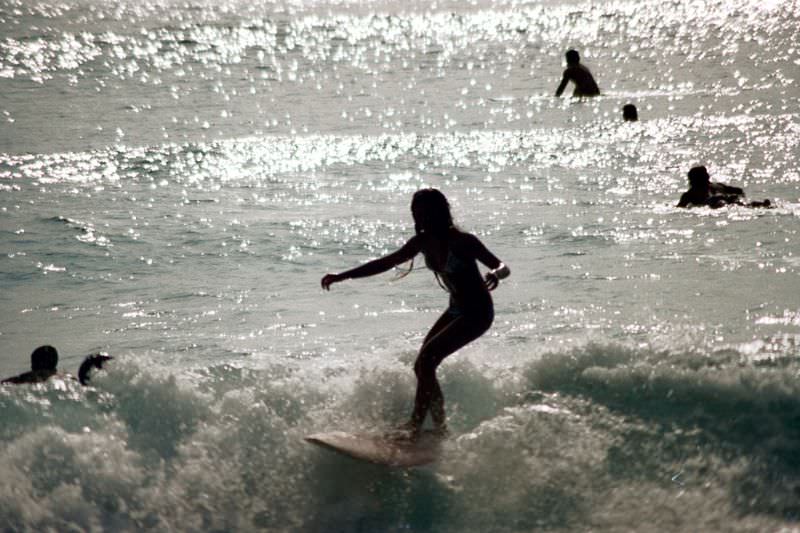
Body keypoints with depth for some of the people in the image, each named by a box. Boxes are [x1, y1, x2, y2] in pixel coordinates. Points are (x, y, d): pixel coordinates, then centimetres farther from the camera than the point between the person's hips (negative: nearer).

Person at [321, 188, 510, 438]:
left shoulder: (462, 241, -20)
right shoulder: (422, 242, 0)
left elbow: (502, 266, -21)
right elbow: (386, 262, 7)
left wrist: (495, 274, -47)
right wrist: (342, 276, 4)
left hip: (478, 312, -8)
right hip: (456, 310, 8)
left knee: (426, 360, -19)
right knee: (422, 366, 4)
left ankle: (417, 424, -16)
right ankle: (439, 429, 10)